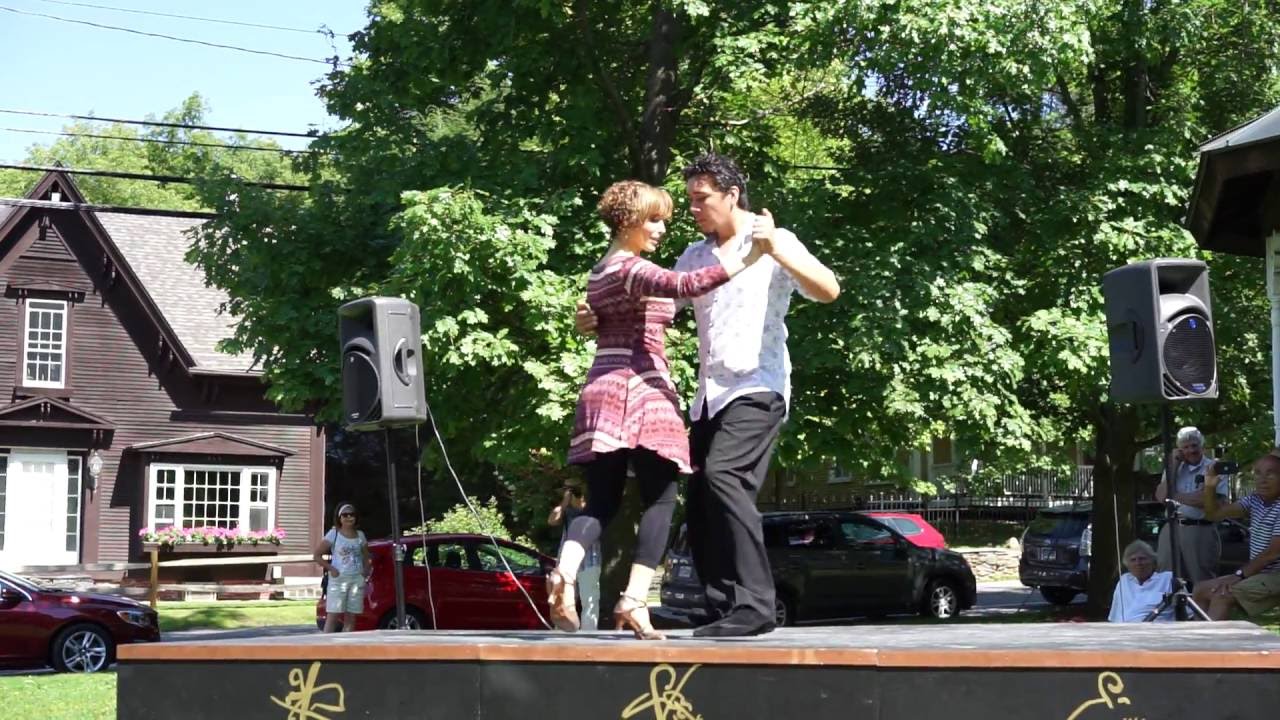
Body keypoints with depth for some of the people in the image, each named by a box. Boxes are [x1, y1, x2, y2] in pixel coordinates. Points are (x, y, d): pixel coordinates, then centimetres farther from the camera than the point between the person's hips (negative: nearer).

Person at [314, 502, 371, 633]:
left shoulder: (360, 535, 11)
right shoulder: (333, 534, -2)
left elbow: (366, 557, 21)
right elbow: (317, 554, -3)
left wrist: (366, 572, 3)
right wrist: (330, 569, -11)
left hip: (357, 579, 4)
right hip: (338, 579, -4)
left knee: (351, 618, 4)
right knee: (333, 616, -9)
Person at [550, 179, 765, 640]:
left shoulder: (599, 273, 20)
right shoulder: (630, 269, -9)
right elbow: (687, 285, -25)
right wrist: (752, 255, -27)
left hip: (602, 390, 8)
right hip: (641, 388, -8)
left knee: (602, 501, 5)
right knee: (660, 500, -4)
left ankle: (565, 571, -20)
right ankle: (634, 600, -12)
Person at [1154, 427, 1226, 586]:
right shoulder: (1175, 467, 15)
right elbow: (1161, 496, 3)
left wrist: (1175, 496, -7)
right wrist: (1174, 465, -1)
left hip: (1201, 532, -5)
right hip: (1171, 530, 5)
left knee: (1202, 584, 1)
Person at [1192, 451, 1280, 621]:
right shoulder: (1255, 500, 8)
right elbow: (1215, 514, 8)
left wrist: (1240, 574, -14)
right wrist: (1210, 487, -10)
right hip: (1258, 573, 9)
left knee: (1223, 595, -25)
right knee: (1201, 591, 6)